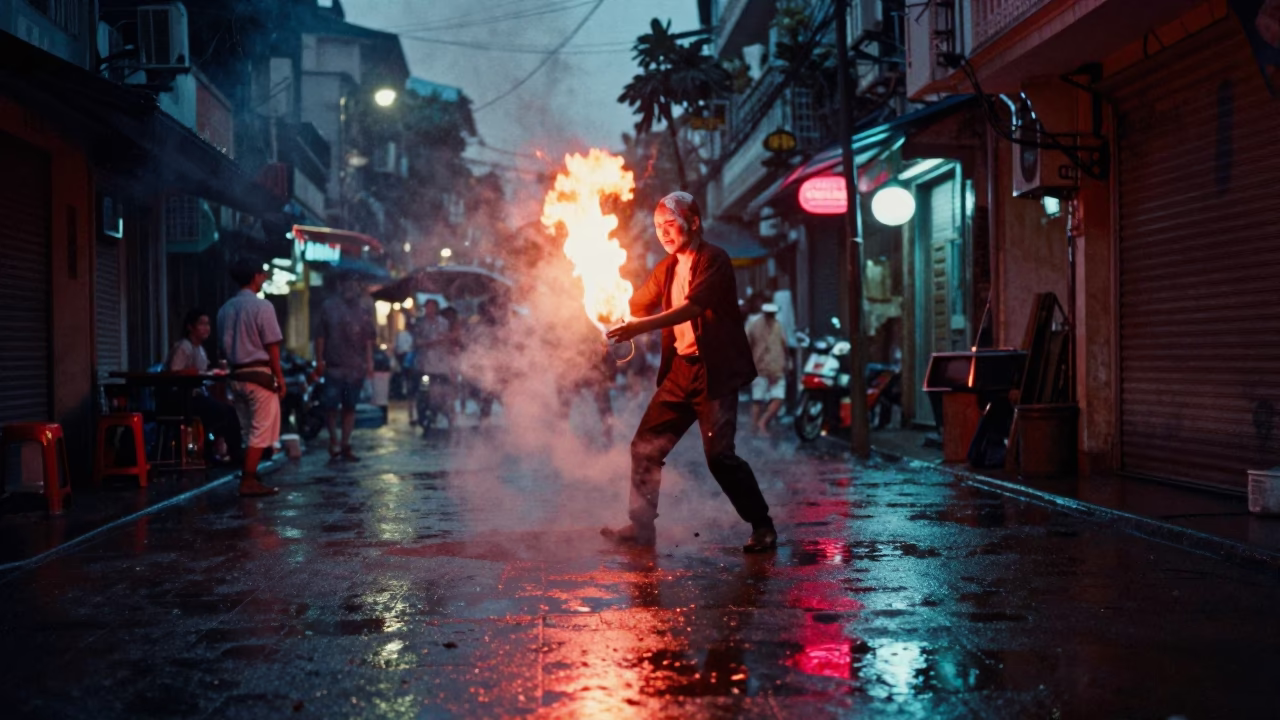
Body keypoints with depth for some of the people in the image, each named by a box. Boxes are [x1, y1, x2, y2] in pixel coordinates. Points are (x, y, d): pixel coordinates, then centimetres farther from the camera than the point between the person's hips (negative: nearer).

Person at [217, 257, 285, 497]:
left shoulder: (226, 309, 9)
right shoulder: (261, 306, -11)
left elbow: (225, 346, 12)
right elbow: (271, 345, -12)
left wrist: (234, 367, 18)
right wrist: (279, 376, -7)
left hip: (236, 376, 7)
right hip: (259, 374, -7)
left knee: (249, 431, 15)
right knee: (261, 430, -2)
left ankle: (250, 479, 18)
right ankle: (248, 482, -6)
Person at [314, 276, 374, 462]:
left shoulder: (364, 308, 9)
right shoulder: (329, 306, 3)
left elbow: (368, 337, 10)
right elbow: (320, 335, 1)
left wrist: (369, 362, 4)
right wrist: (319, 360, -5)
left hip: (356, 367, 2)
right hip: (334, 366, -2)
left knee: (350, 407, 6)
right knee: (331, 406, -6)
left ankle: (345, 446, 12)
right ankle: (333, 443, 8)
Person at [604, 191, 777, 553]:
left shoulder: (713, 260, -10)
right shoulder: (667, 268, 15)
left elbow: (693, 306, -24)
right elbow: (638, 304, 16)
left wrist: (639, 327, -32)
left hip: (714, 370, -8)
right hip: (680, 369, 8)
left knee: (719, 454, -12)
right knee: (646, 446, 5)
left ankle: (763, 528, 3)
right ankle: (642, 526, 16)